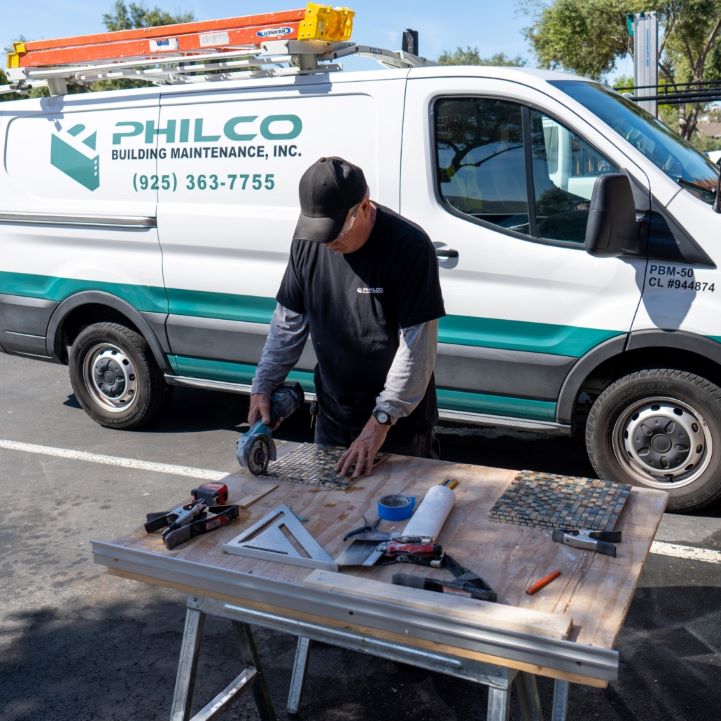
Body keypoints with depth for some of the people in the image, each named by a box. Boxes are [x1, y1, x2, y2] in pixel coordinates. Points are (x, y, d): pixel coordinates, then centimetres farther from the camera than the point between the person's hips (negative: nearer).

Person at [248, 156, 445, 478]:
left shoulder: (410, 246, -21)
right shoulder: (307, 240, -4)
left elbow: (417, 345, -22)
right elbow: (289, 320, 4)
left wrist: (381, 420, -23)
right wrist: (263, 385, -4)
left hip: (399, 425, -5)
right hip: (330, 418, 5)